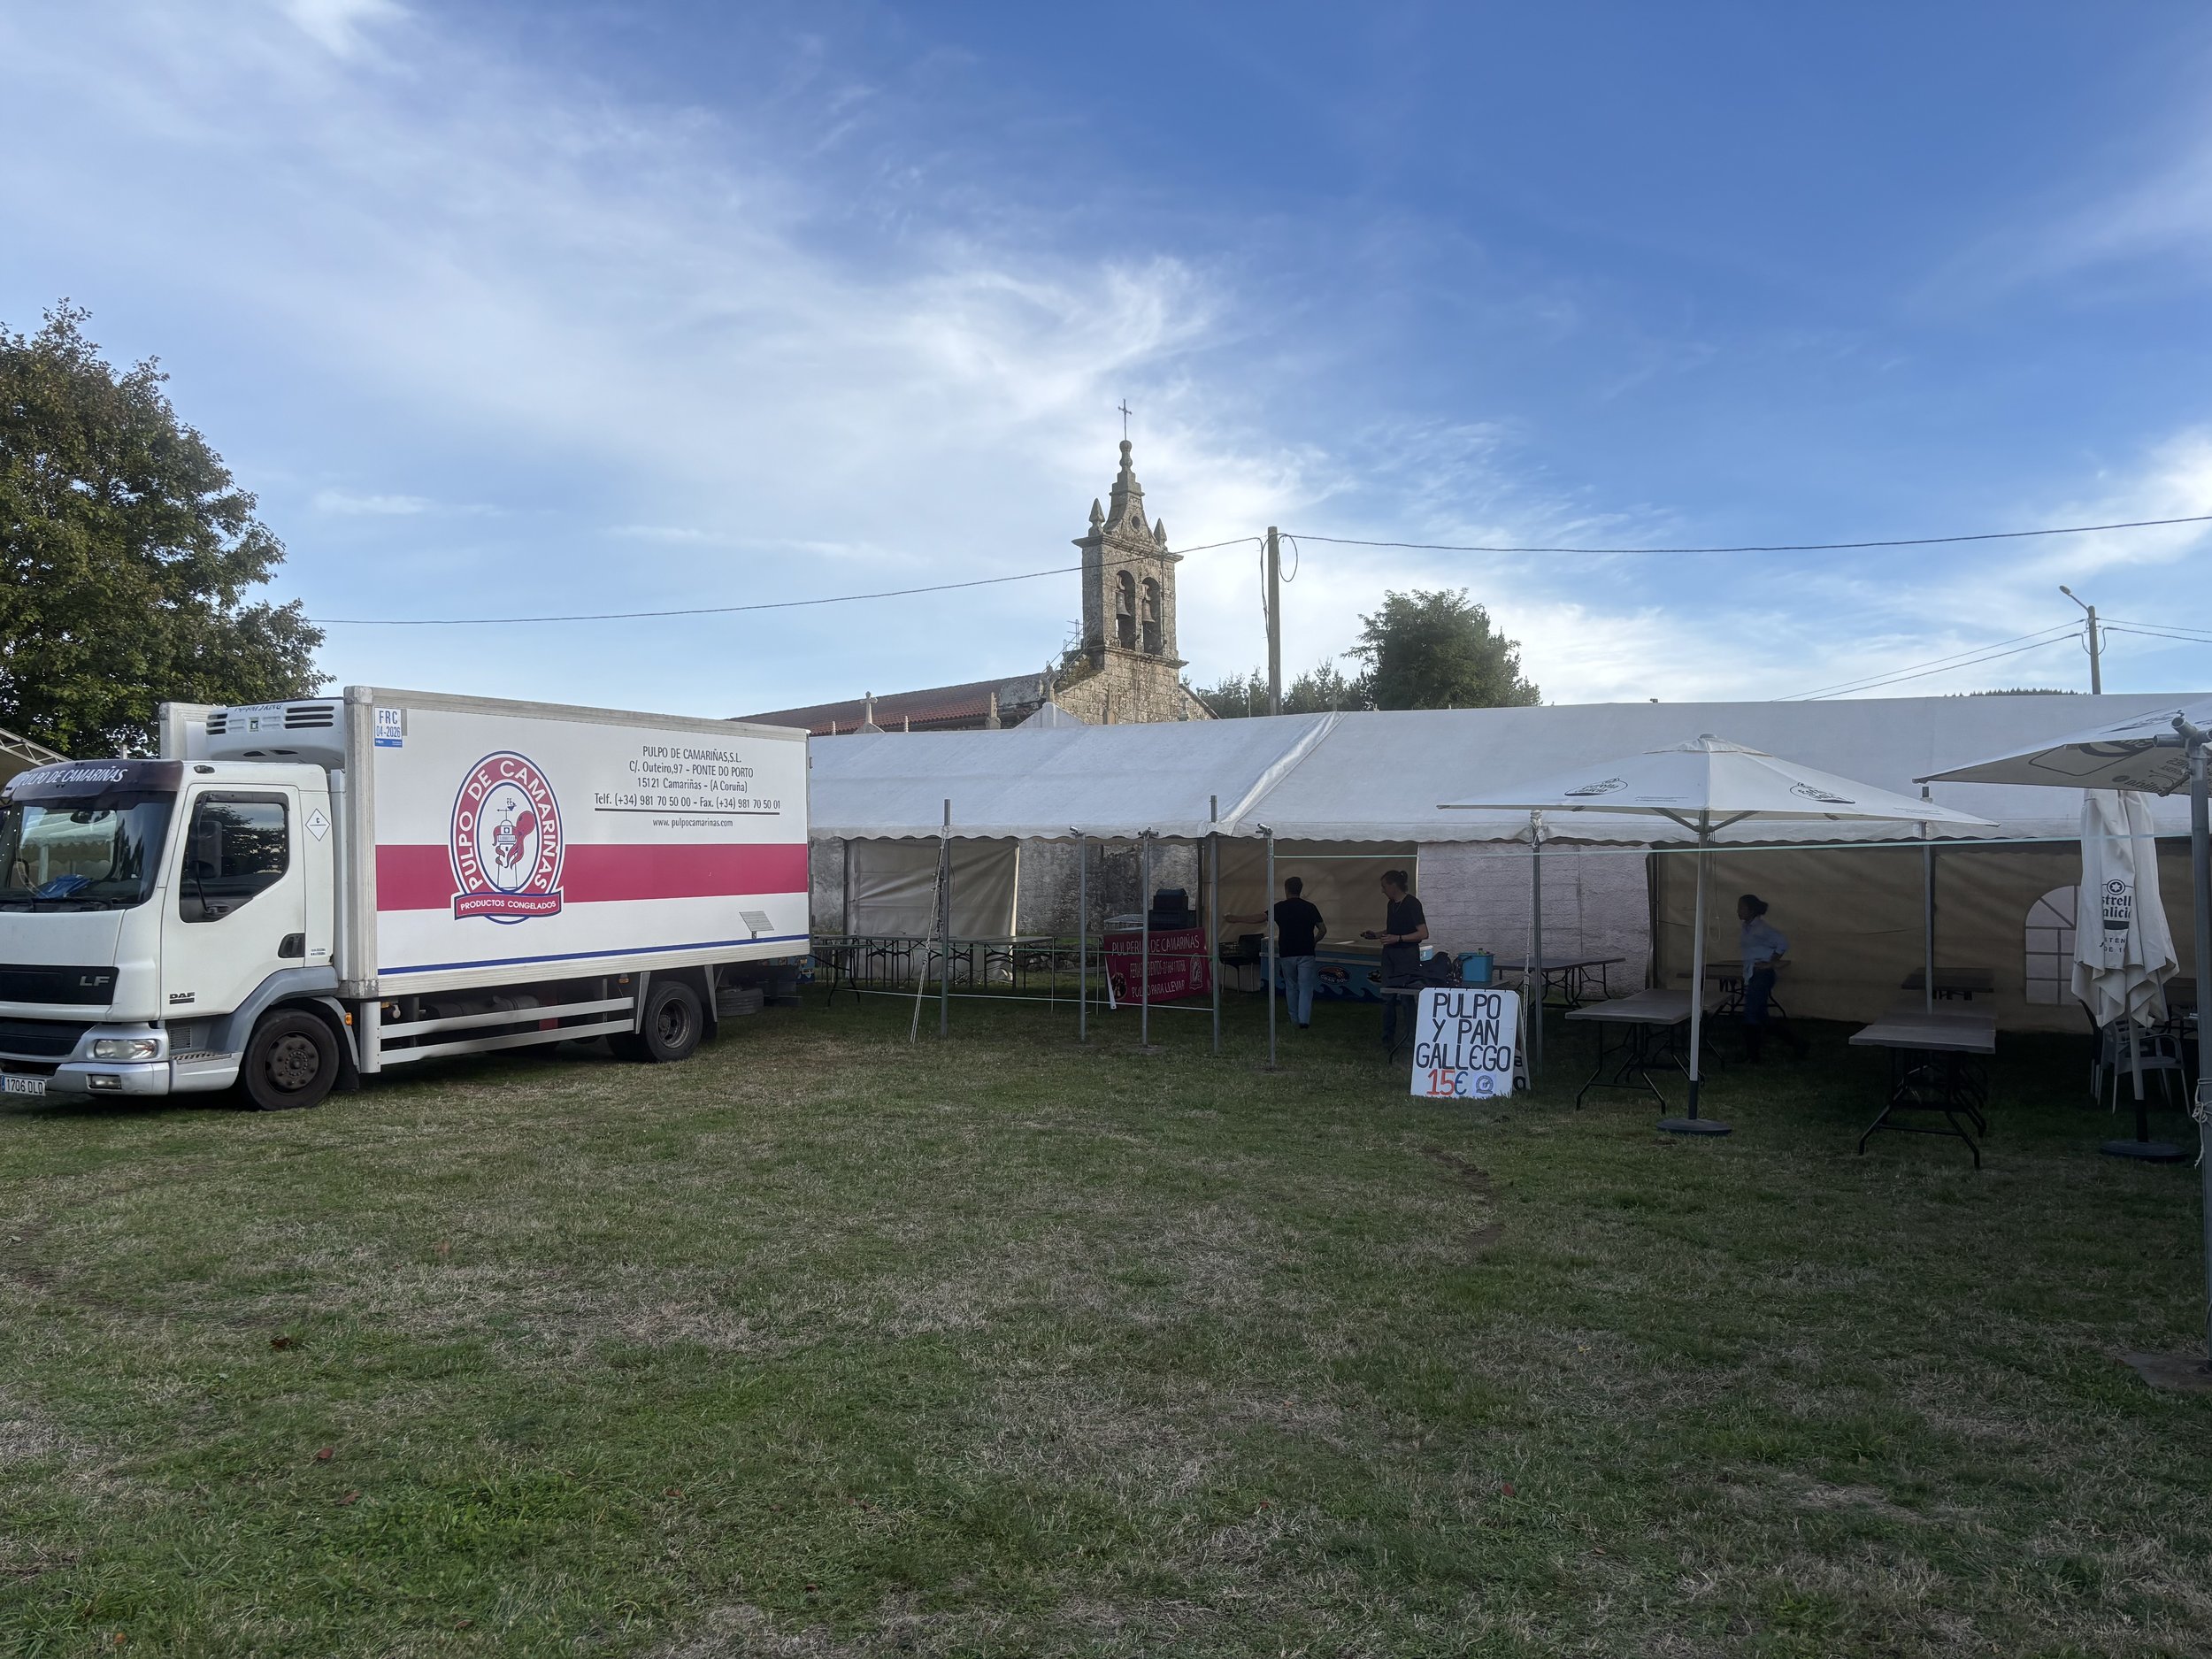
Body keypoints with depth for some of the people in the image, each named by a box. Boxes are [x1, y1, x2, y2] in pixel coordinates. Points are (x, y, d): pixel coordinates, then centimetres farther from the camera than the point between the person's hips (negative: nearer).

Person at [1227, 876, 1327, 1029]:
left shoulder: (1280, 907, -3)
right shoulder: (1310, 907, 0)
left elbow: (1260, 917, -3)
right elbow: (1323, 930, 1)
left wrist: (1236, 919, 5)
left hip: (1286, 954, 0)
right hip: (1306, 953, 0)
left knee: (1291, 987, 15)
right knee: (1305, 988, 0)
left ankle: (1295, 1020, 21)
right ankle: (1304, 1021, -11)